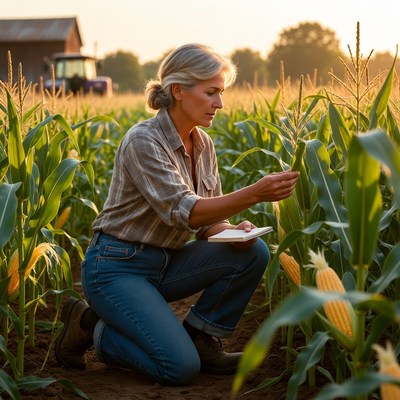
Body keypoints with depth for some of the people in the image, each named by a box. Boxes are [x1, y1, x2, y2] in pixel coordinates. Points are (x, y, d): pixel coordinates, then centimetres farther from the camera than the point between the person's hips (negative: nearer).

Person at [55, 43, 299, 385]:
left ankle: (200, 337, 3)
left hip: (165, 263, 7)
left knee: (253, 253, -13)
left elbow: (207, 218, 6)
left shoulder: (203, 144, 4)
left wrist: (233, 231, -18)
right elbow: (183, 212, -30)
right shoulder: (143, 140, -21)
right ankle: (92, 328, 2)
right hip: (117, 267, -7)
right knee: (182, 367, -21)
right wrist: (254, 194, -39)